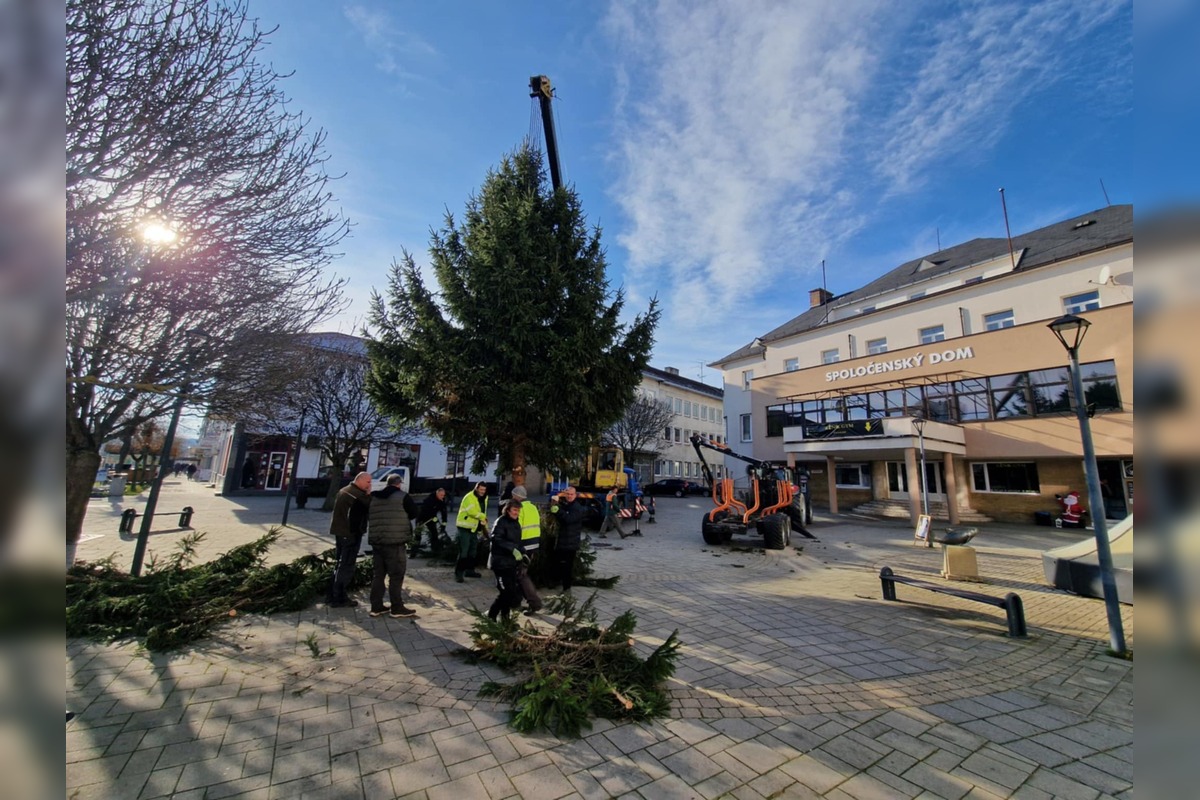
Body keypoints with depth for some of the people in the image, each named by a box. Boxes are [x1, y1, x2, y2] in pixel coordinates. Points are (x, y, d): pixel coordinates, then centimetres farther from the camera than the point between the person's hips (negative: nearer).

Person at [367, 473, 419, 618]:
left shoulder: (374, 497, 13)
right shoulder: (403, 496, -7)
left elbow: (368, 516, 20)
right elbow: (414, 513, 1)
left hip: (376, 540, 7)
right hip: (395, 541, -6)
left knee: (378, 575, 13)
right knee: (396, 575, 1)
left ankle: (376, 606, 18)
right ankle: (397, 608, 6)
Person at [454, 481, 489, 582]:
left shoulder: (484, 499, 9)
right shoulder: (469, 498, -18)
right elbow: (472, 511, -31)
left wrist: (485, 526, 12)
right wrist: (483, 516, -21)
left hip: (474, 528, 9)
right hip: (465, 527, -9)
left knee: (472, 550, 16)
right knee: (463, 551, -10)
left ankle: (469, 570, 27)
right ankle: (458, 573, -5)